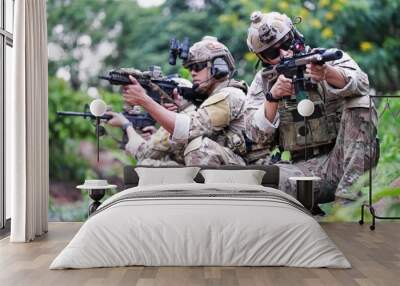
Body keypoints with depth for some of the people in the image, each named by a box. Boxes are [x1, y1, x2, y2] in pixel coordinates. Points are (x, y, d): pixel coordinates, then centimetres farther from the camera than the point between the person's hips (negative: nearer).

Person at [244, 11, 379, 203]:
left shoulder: (329, 59, 3)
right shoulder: (262, 82, 9)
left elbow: (360, 84, -20)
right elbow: (257, 135, -2)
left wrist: (328, 73, -41)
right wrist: (272, 97, -18)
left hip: (340, 160, 1)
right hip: (303, 169, 0)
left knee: (360, 103, -24)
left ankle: (348, 193, -27)